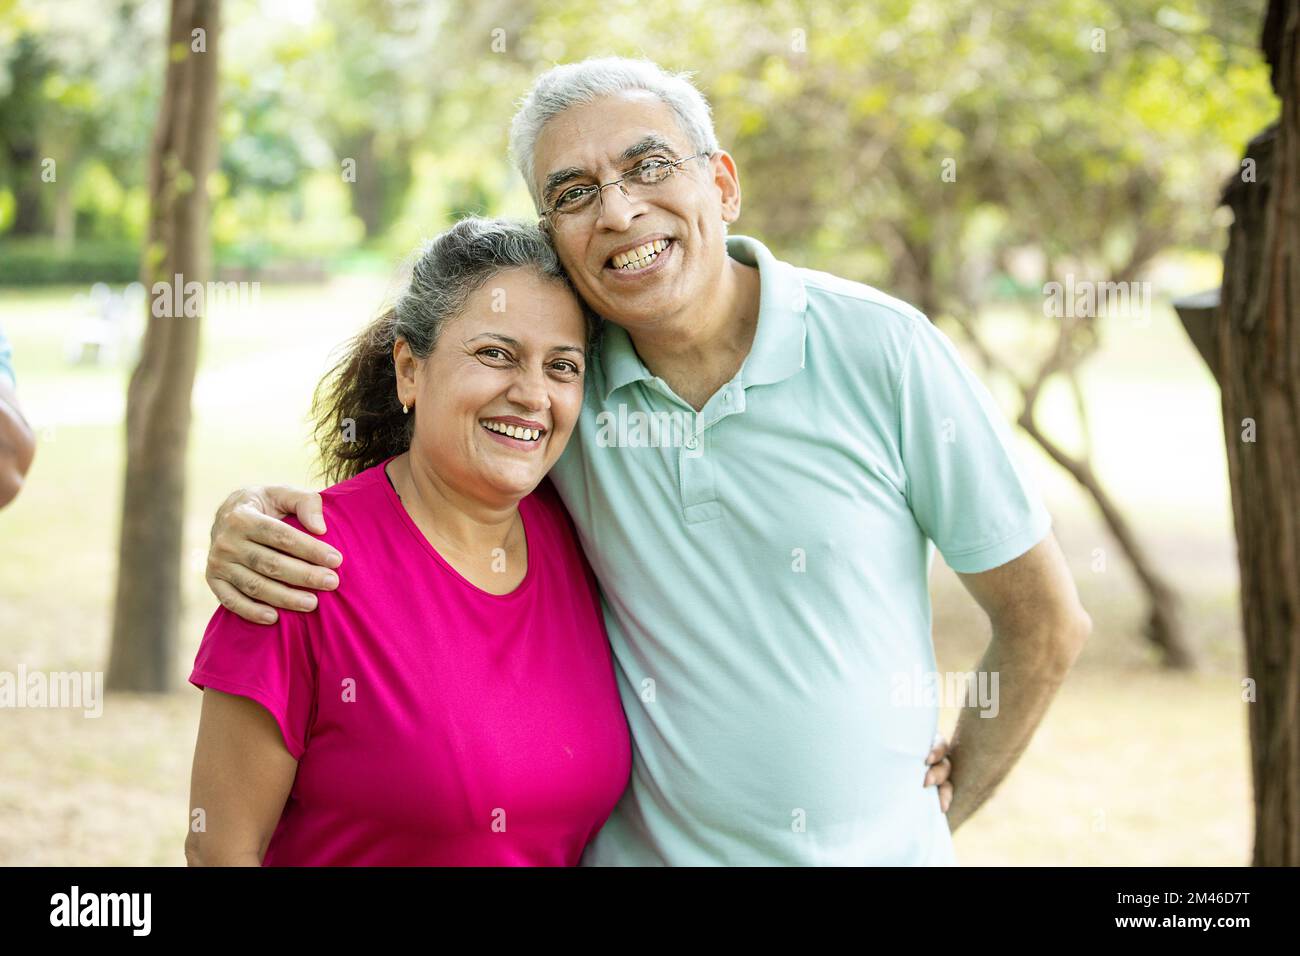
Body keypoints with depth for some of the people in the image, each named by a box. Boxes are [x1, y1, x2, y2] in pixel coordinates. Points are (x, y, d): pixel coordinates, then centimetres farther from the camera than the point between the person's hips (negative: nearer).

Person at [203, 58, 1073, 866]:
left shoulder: (879, 350, -11)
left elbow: (1047, 624, -4)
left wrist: (947, 805, 2)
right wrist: (249, 513, -16)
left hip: (877, 850, -2)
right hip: (639, 849, 2)